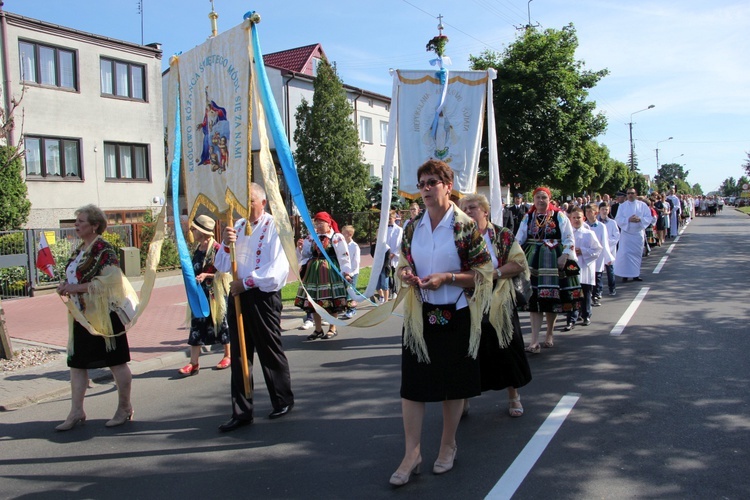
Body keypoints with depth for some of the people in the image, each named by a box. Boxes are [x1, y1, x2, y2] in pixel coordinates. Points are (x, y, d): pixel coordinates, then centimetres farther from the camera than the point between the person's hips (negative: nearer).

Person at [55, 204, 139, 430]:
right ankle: (76, 412, 18)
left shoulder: (103, 249, -12)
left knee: (116, 361, 2)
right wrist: (66, 286, 2)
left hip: (103, 315, -9)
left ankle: (125, 408, 13)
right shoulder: (79, 250, 13)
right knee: (77, 362, 9)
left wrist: (77, 287, -21)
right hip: (81, 316, 9)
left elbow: (111, 280, -22)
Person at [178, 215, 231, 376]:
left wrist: (207, 275, -23)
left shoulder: (216, 248, -15)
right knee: (196, 325, 2)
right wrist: (193, 278, 6)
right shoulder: (197, 248, 9)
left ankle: (228, 356, 24)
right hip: (200, 292, 7)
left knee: (221, 323, 6)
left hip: (215, 292, -7)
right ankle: (194, 363, 4)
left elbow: (224, 272, -14)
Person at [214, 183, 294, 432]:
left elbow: (278, 269, -18)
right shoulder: (236, 227, 11)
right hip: (237, 295, 6)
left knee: (271, 352, 7)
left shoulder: (274, 227, -8)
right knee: (239, 355, 9)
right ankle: (242, 411, 17)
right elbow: (222, 266, 12)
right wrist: (226, 245, -7)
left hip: (263, 297, -6)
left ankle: (283, 401, 28)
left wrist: (247, 282, -15)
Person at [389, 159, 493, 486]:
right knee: (413, 382, 3)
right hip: (419, 315, 4)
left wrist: (447, 278, -21)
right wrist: (404, 274, -8)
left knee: (453, 382, 10)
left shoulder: (465, 226, -9)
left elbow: (483, 273, -8)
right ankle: (412, 452, 15)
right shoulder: (413, 227, 4)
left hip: (455, 315, -3)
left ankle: (448, 444, 30)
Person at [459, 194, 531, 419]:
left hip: (499, 304, -1)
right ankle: (463, 398, 19)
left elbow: (519, 263, -5)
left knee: (506, 348, 6)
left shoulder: (503, 235, 0)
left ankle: (513, 396, 24)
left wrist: (494, 273, -17)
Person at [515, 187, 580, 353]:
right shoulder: (528, 217, 9)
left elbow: (568, 239, -3)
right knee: (534, 299, -4)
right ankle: (535, 341, -5)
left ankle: (549, 335, 26)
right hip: (533, 261, 2)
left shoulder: (559, 216, 1)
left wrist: (564, 255, -14)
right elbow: (519, 239, 10)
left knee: (552, 300, 6)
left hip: (553, 260, -1)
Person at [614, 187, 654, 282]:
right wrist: (628, 219, -20)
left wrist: (640, 219, -20)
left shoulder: (642, 205, 3)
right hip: (626, 233, -1)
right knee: (625, 254, -7)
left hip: (638, 233, 1)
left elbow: (649, 218, -1)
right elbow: (618, 219, -4)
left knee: (637, 254, 7)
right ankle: (625, 275, -1)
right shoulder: (622, 206, 4)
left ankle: (636, 274, 16)